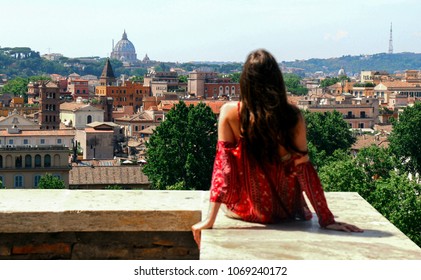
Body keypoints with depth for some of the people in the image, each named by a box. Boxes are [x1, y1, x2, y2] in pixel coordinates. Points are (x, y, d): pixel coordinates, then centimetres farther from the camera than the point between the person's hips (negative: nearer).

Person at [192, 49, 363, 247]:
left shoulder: (230, 113, -19)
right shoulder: (292, 116, -18)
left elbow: (223, 165, -19)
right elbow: (304, 169, -16)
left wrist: (210, 219, -15)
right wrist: (326, 219, -9)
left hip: (243, 210, 0)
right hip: (284, 212, 1)